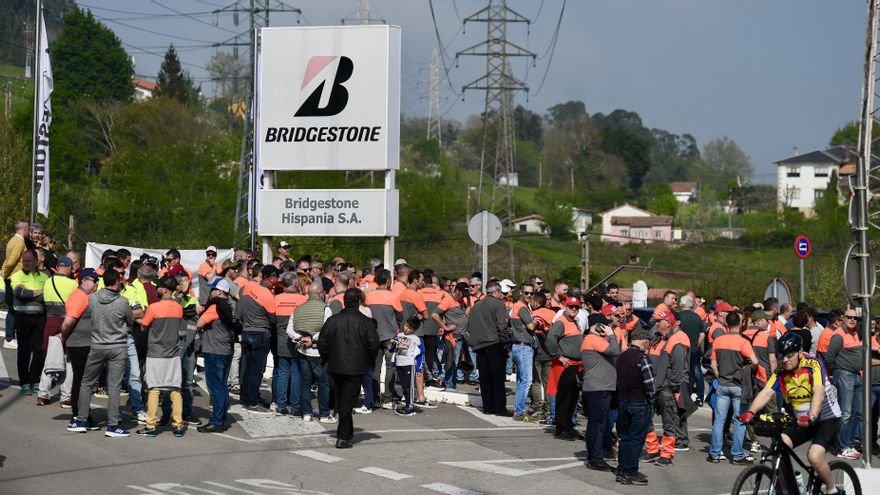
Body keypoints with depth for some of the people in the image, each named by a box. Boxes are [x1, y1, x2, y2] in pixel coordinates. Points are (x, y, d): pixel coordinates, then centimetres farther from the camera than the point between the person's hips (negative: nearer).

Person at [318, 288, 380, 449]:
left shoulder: (332, 320, 2)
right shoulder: (366, 322, -7)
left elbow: (322, 343, 2)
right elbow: (373, 345, -9)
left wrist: (327, 359, 16)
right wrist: (369, 362, 8)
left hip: (335, 367, 3)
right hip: (355, 368, -3)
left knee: (340, 401, 17)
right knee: (348, 401, -2)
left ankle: (347, 432, 29)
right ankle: (343, 437, -6)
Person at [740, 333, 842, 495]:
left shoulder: (813, 365, -21)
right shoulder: (781, 371, -5)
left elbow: (819, 392, -35)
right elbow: (766, 392, -17)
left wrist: (811, 417, -52)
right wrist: (750, 412, -35)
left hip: (827, 419, -5)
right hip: (801, 421, 6)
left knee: (814, 456, -25)